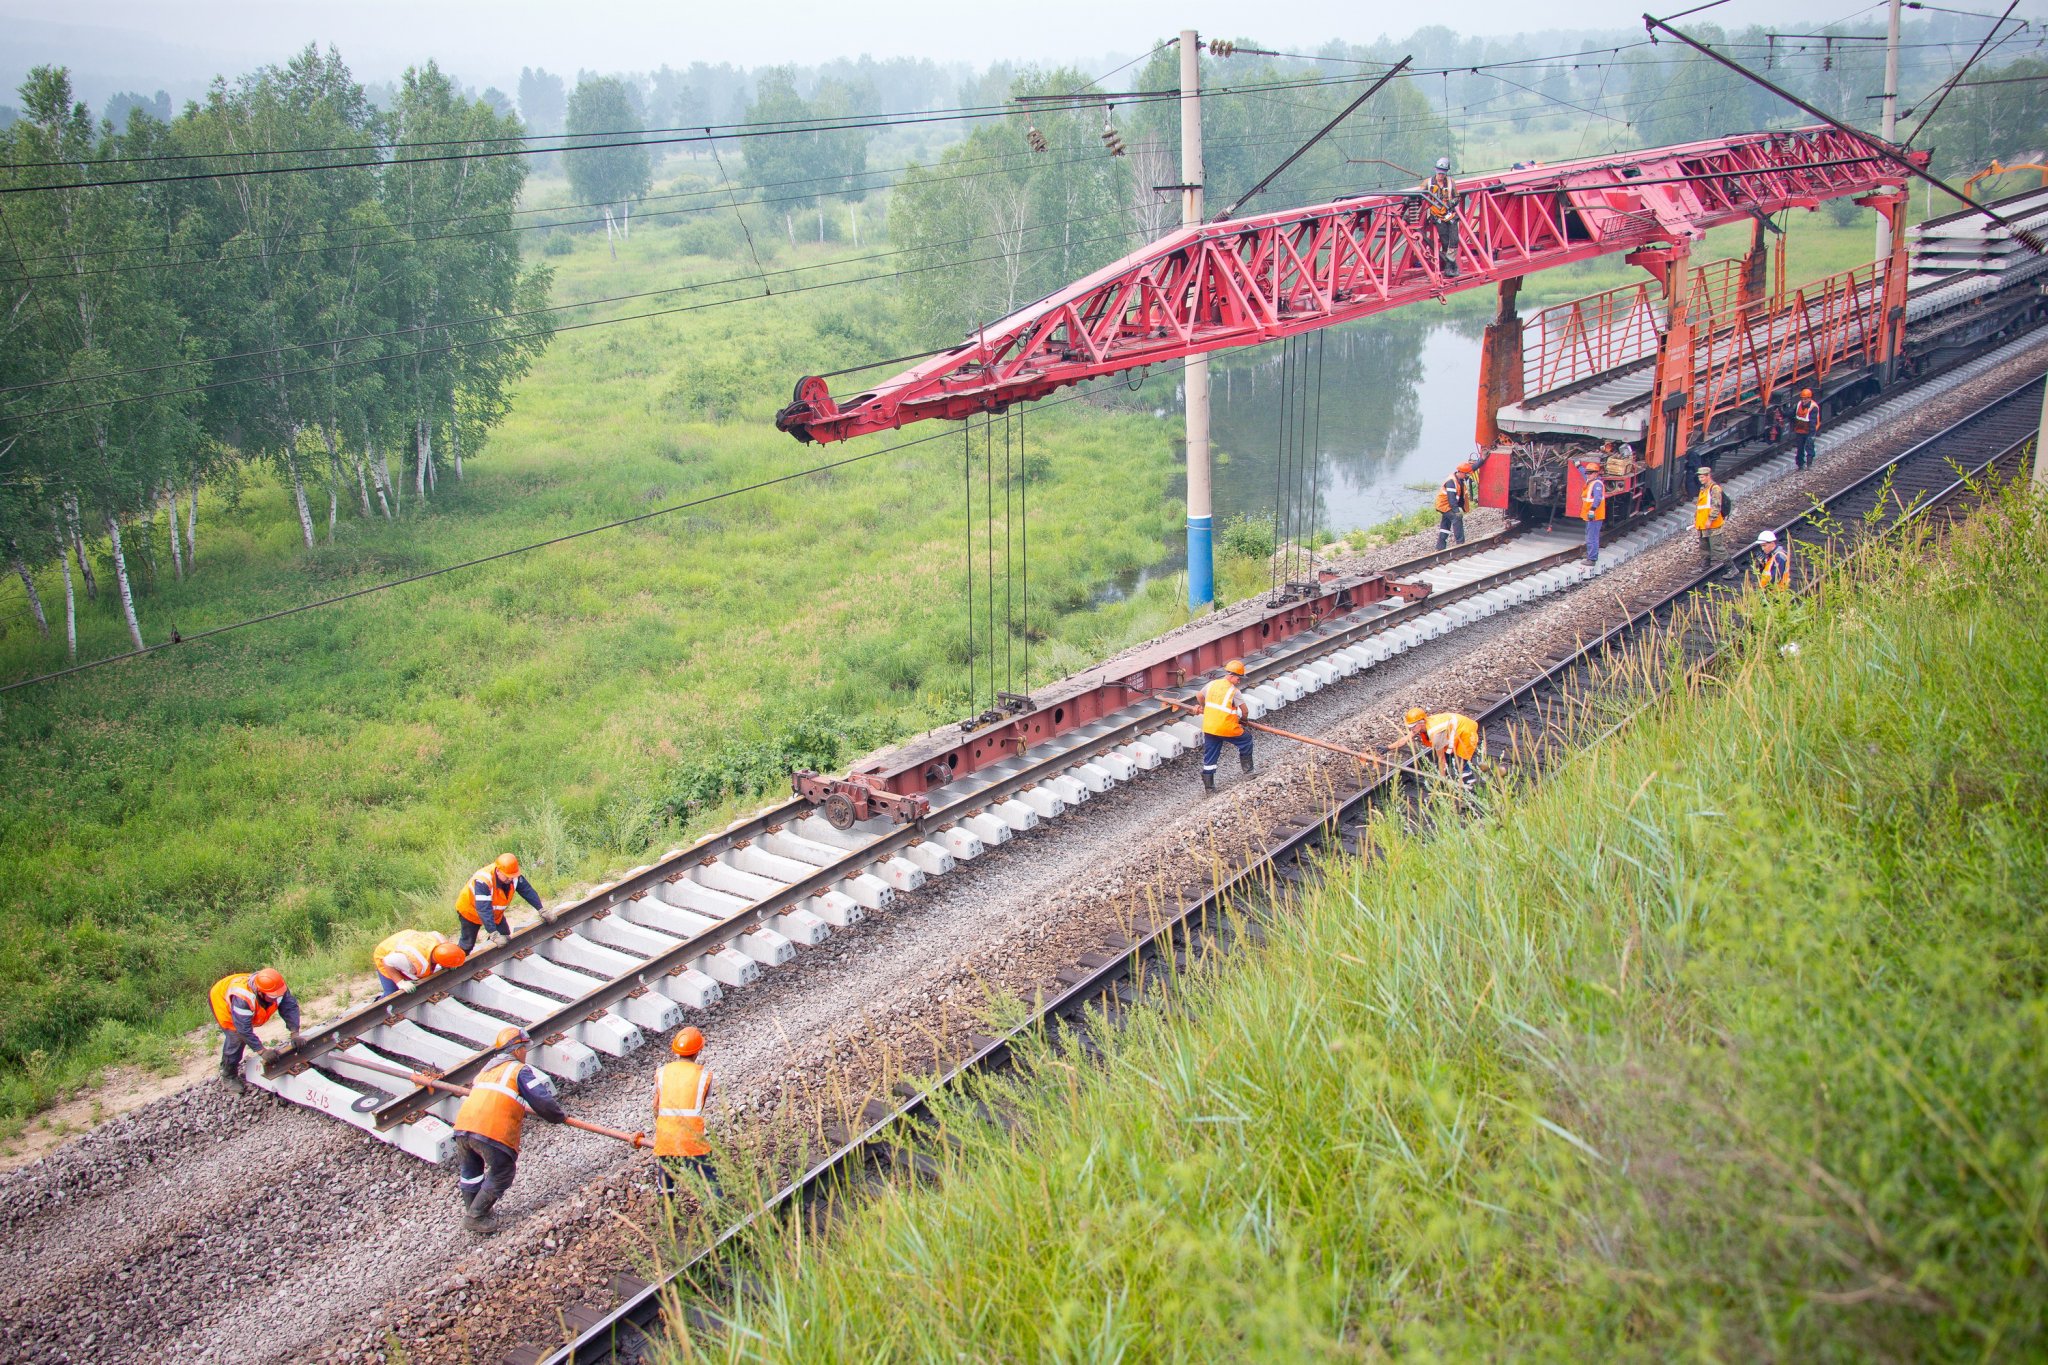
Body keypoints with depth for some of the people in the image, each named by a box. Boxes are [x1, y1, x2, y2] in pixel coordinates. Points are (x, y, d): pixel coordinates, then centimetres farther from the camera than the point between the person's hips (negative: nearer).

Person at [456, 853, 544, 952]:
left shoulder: (514, 876, -26)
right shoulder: (483, 881, -44)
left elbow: (528, 891, -18)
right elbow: (484, 910, -47)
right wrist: (494, 934, -52)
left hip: (495, 912, 6)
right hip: (471, 910, -6)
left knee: (506, 939, 6)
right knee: (468, 944, 4)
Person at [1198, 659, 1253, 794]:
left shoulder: (1211, 684, 6)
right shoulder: (1234, 691, -12)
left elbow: (1200, 696, 24)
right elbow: (1245, 711, -11)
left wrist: (1205, 708, 44)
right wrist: (1243, 719, 12)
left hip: (1209, 727, 6)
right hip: (1226, 728, -5)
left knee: (1209, 757, 13)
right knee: (1246, 740, 20)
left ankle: (1208, 785, 14)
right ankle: (1247, 768, 28)